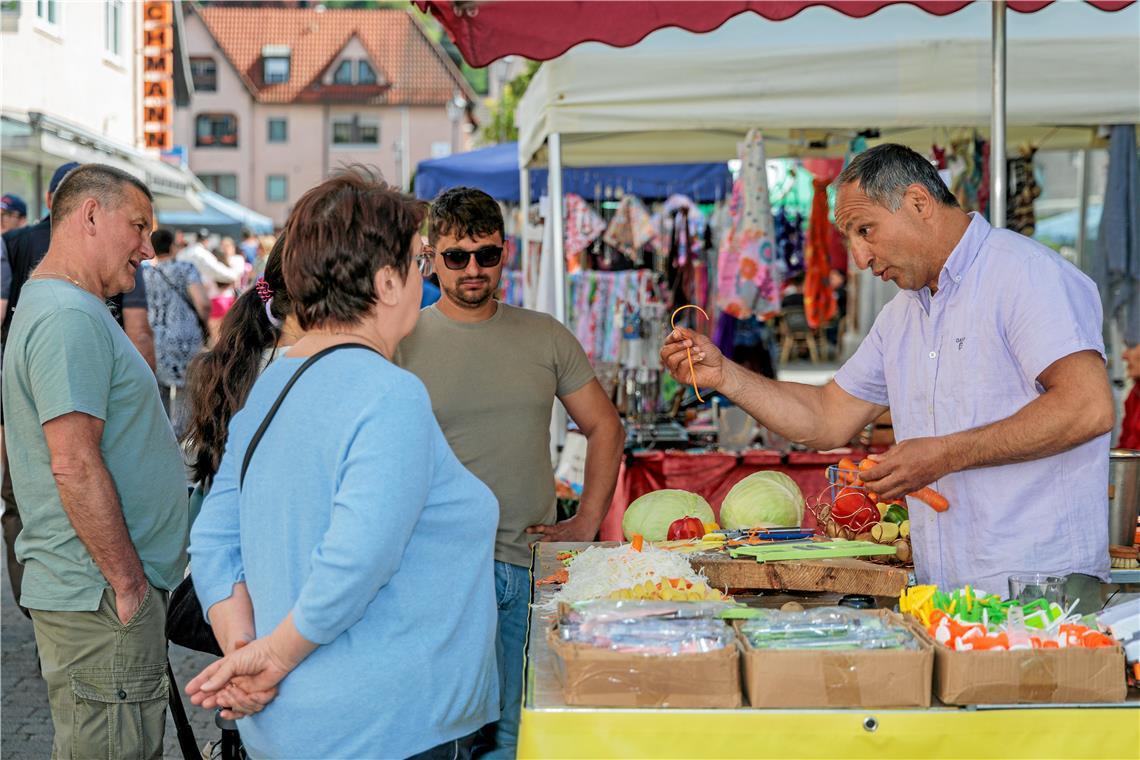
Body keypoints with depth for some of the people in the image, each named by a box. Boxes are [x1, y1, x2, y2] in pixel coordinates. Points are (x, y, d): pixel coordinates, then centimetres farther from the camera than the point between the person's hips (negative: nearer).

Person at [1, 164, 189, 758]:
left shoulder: (60, 309, 18)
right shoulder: (70, 318, -17)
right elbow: (75, 466, -24)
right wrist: (129, 584, -18)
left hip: (86, 591, 11)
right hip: (101, 598, -11)